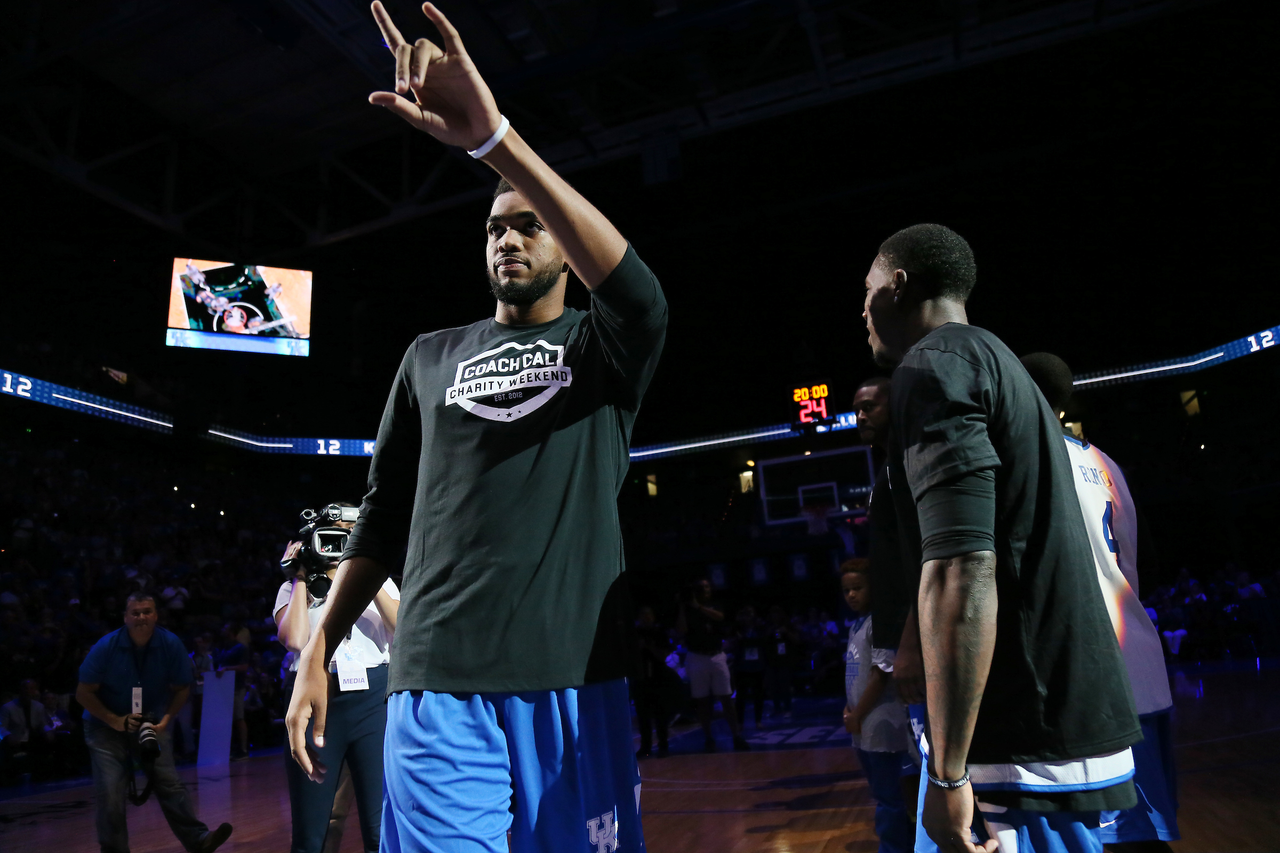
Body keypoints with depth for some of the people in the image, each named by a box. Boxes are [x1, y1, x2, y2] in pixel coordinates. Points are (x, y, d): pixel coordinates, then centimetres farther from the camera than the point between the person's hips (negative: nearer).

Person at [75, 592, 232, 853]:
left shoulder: (171, 645, -12)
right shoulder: (105, 647, -15)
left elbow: (181, 688, -2)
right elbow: (84, 693, -8)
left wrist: (165, 720, -16)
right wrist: (115, 720, -18)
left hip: (152, 723, 1)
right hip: (106, 726, 0)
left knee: (169, 782, -9)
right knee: (110, 792, -8)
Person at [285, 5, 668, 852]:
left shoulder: (601, 349, 6)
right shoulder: (432, 357, 15)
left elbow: (640, 295, -20)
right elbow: (384, 516, 15)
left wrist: (493, 137, -28)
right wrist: (318, 652, 7)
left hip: (574, 678, -1)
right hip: (439, 682, 2)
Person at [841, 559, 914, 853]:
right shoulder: (856, 625, 12)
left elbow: (882, 674, -18)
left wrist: (857, 716, -12)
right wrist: (849, 710, 4)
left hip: (880, 725, -9)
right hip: (864, 728, 9)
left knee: (887, 796, 1)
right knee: (883, 794, 18)